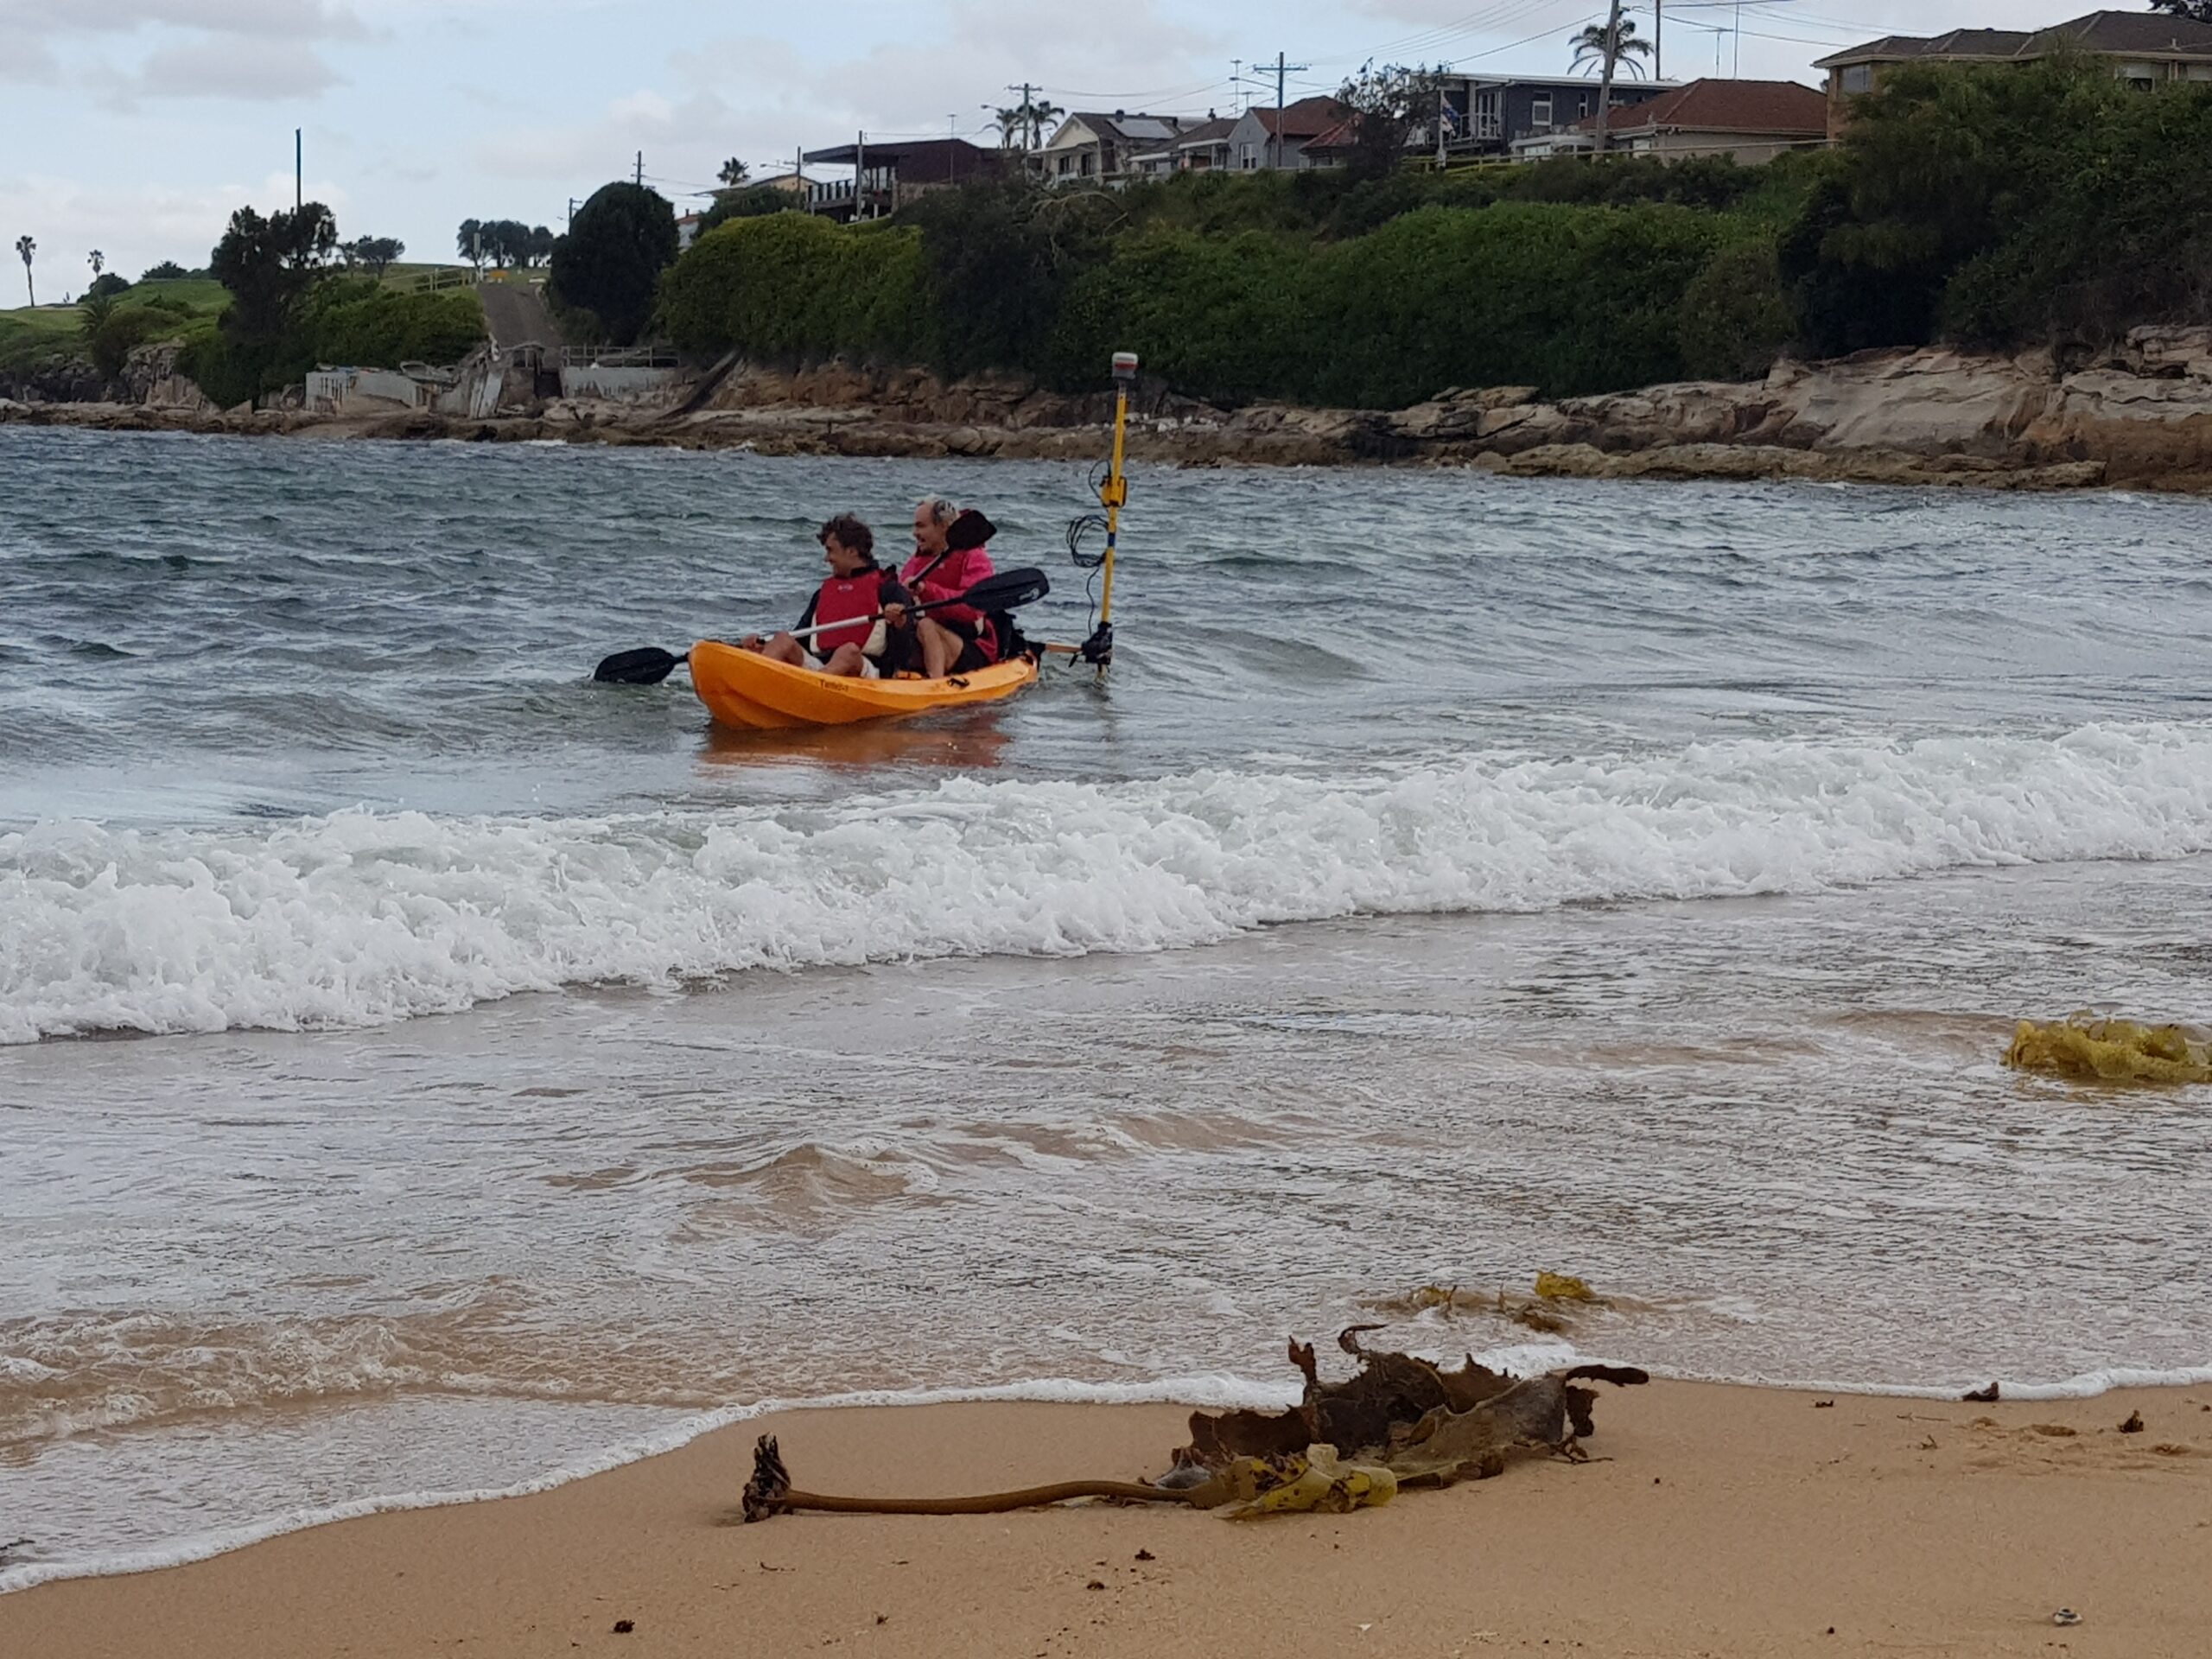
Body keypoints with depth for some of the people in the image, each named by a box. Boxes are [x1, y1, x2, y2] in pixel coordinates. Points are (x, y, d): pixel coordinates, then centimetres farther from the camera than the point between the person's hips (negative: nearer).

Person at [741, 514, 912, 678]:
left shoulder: (884, 586, 7)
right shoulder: (824, 592, 27)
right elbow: (800, 633, 26)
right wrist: (762, 644, 11)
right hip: (818, 667, 5)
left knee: (850, 650, -37)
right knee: (783, 641, -16)